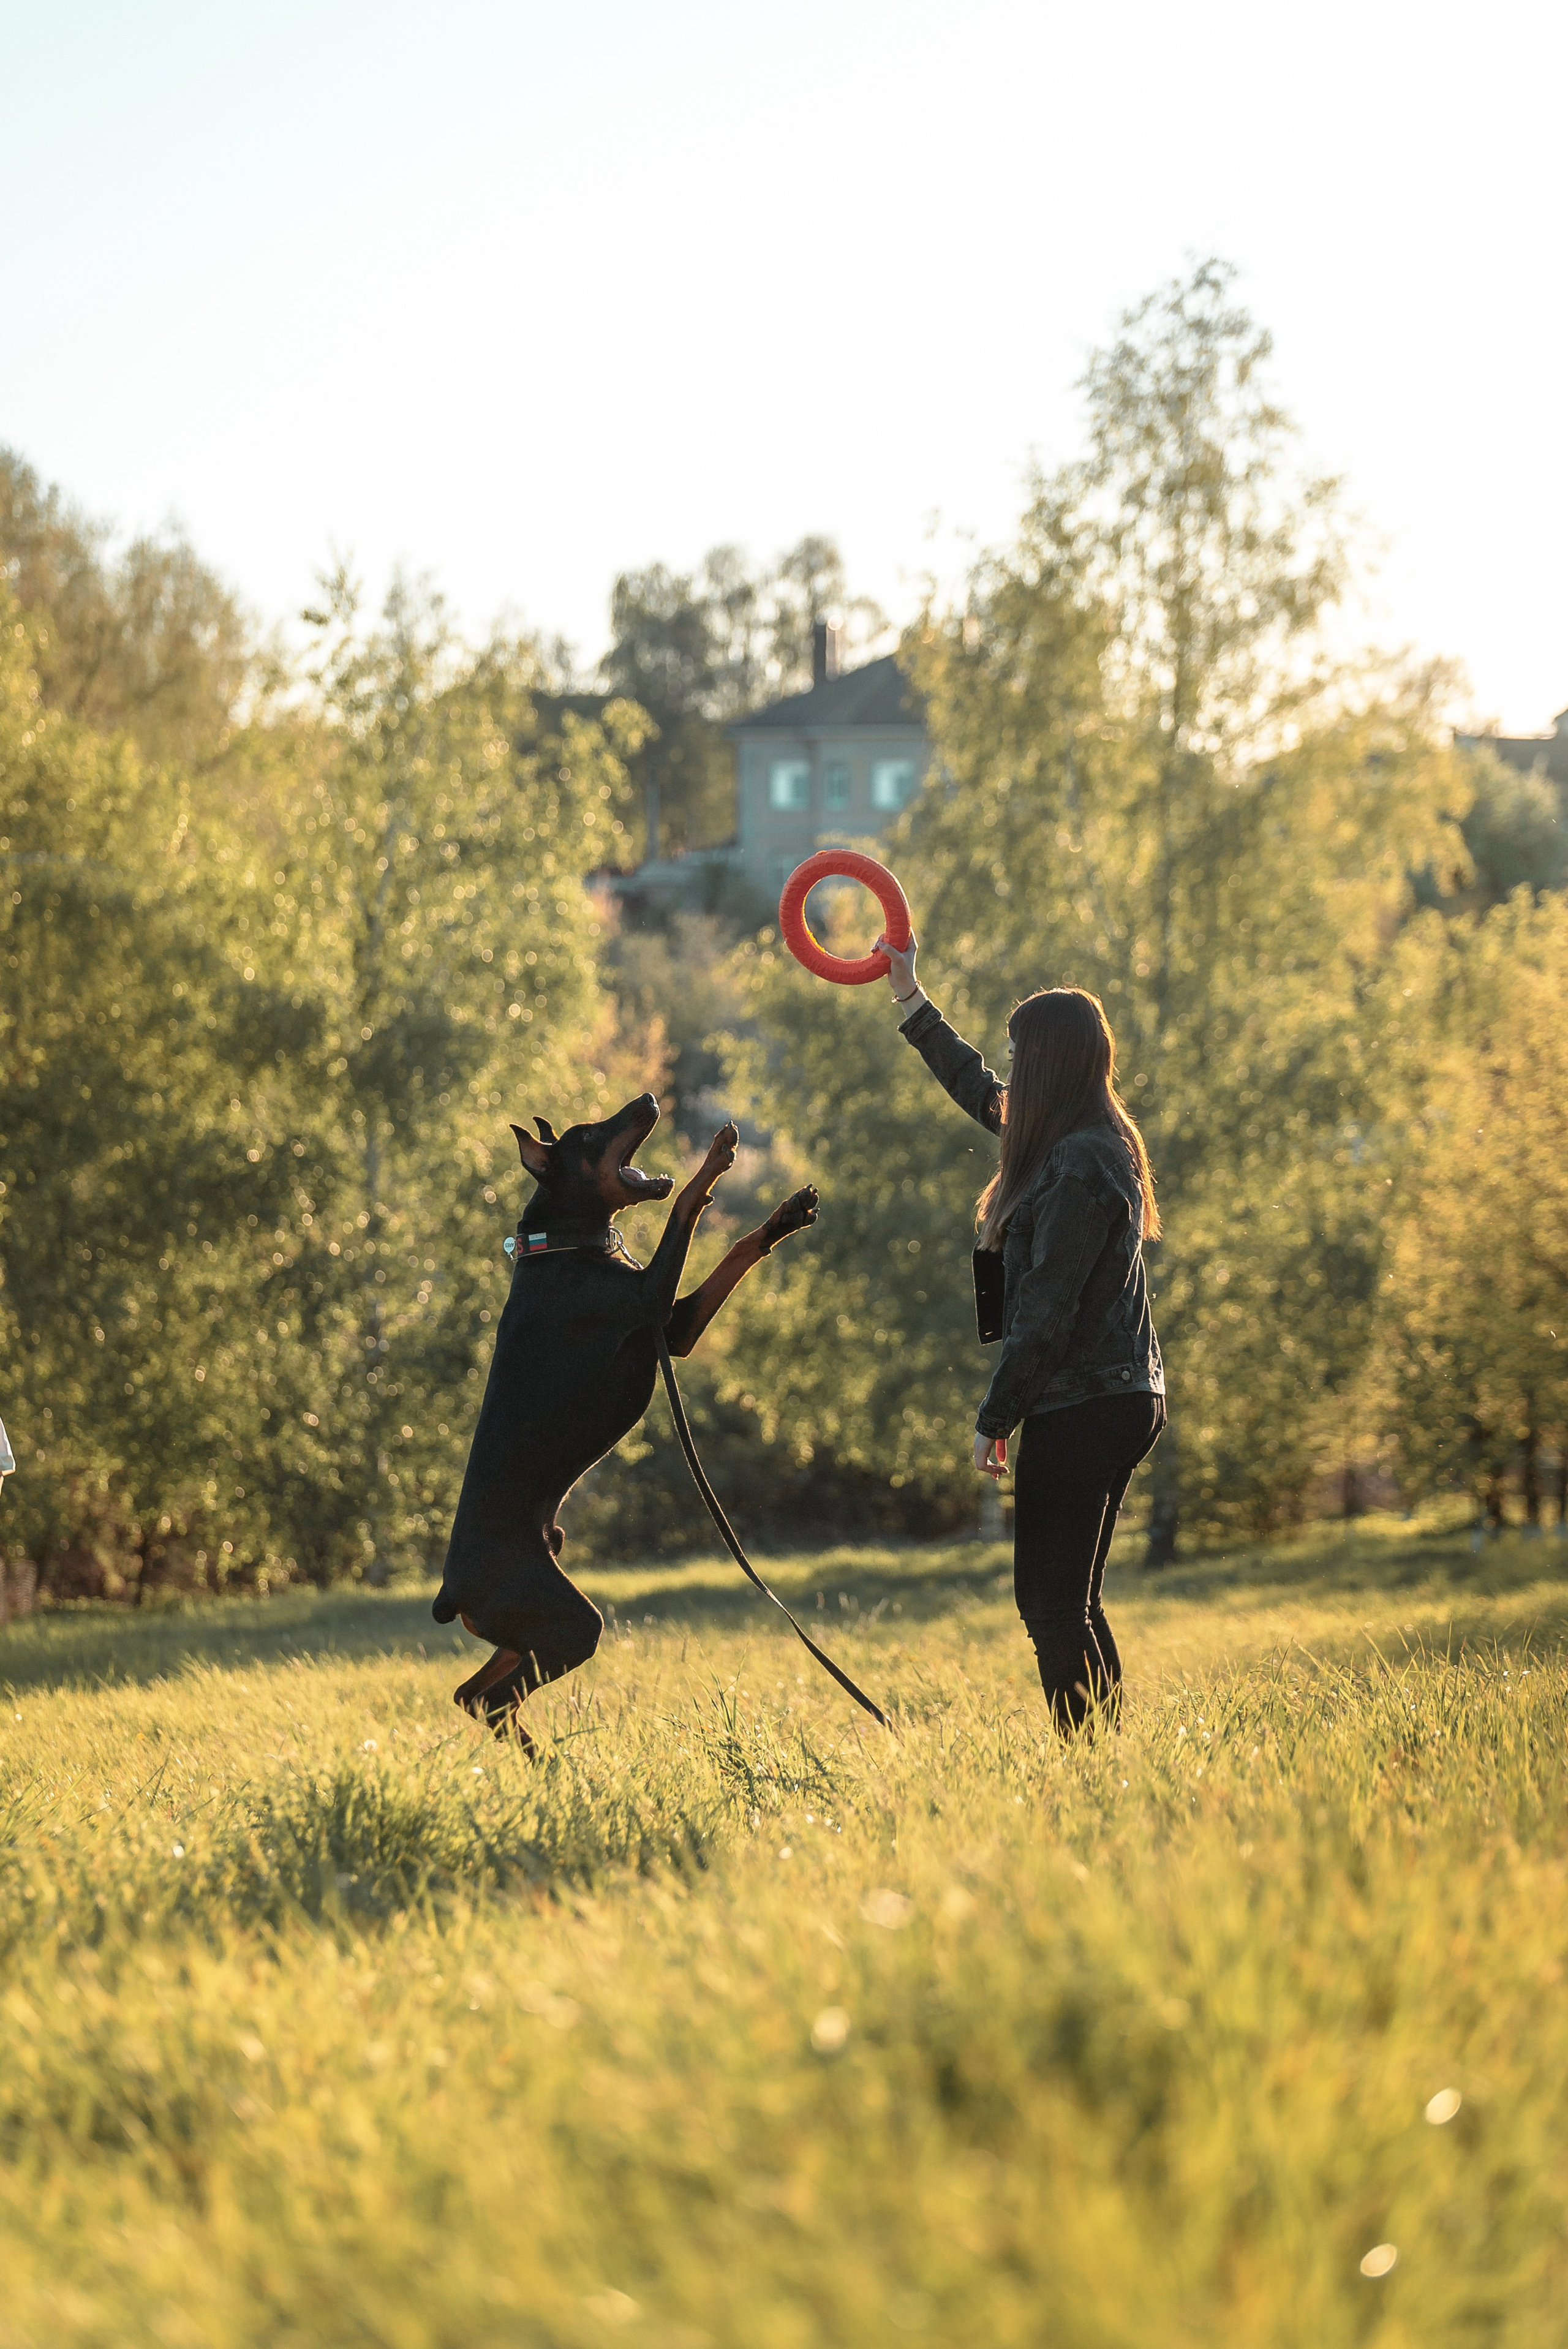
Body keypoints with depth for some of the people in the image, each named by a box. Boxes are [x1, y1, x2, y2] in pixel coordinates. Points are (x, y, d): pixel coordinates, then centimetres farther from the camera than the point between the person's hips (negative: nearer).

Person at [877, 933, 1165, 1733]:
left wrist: (995, 1418, -12)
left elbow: (1047, 1312, -19)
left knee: (1052, 1605, -8)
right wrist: (910, 999, 39)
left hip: (1079, 1411, -10)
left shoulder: (1080, 1170, -18)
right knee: (1071, 1603, 15)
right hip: (1119, 1400, 10)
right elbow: (980, 1093, 31)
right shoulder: (1086, 1142, 12)